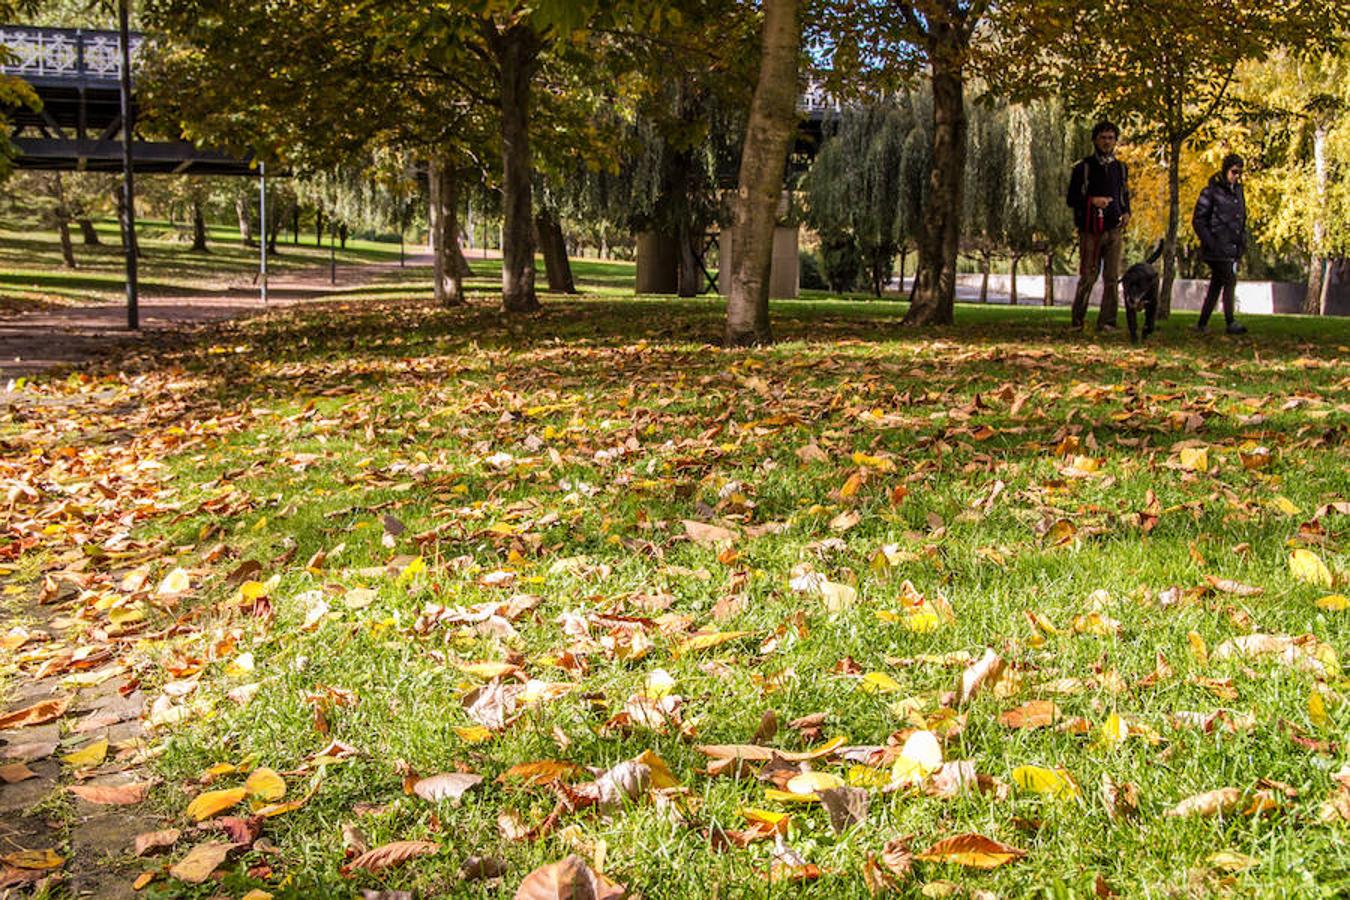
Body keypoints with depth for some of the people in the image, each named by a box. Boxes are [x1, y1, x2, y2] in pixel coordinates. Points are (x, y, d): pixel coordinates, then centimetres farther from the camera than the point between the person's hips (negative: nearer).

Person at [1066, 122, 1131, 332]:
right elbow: (1072, 199, 0)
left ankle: (1107, 322, 2)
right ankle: (1078, 320, 8)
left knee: (1112, 278, -1)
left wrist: (1127, 213, 6)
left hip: (1114, 230, 4)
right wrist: (1092, 200, -18)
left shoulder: (1120, 168, 16)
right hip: (1091, 230, -4)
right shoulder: (1083, 167, 2)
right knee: (1088, 277, -4)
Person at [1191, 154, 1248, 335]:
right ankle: (1230, 323, -10)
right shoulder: (1212, 191, -6)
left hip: (1232, 247, 7)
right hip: (1218, 247, -7)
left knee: (1216, 284, 8)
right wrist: (1209, 242, -15)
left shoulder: (1237, 191, 15)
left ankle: (1202, 323, 13)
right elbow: (1198, 220, -8)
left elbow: (1242, 218, 25)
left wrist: (1243, 240, 13)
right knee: (1230, 281, -13)